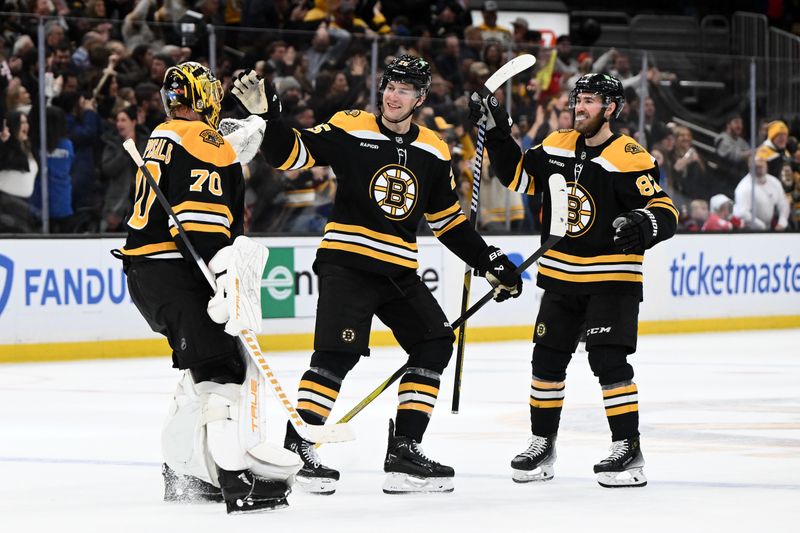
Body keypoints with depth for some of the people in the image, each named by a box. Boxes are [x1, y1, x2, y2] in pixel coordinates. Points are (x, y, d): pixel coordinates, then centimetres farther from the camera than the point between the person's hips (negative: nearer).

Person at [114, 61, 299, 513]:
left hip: (143, 268, 10)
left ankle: (181, 469, 25)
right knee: (221, 367, -15)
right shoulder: (207, 143, -8)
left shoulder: (162, 138, 19)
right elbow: (204, 220, -18)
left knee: (203, 368, 20)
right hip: (173, 271, -10)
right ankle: (237, 481, -23)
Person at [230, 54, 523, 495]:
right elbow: (289, 155, -10)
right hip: (346, 262, -6)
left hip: (399, 271, 6)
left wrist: (490, 262, 14)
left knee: (434, 343, 2)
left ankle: (404, 450, 7)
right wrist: (267, 114, -26)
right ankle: (296, 448, -12)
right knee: (337, 354, -18)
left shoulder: (433, 153, 9)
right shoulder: (349, 130, -4)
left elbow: (448, 221, 17)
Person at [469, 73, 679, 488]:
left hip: (613, 277, -6)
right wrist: (497, 131, 7)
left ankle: (629, 449, -6)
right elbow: (517, 175, 16)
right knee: (547, 358, 9)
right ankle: (542, 445, 20)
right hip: (561, 276, 6)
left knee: (608, 359, -13)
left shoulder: (629, 158, -15)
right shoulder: (556, 147, 4)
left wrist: (646, 224, -40)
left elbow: (665, 212, -19)